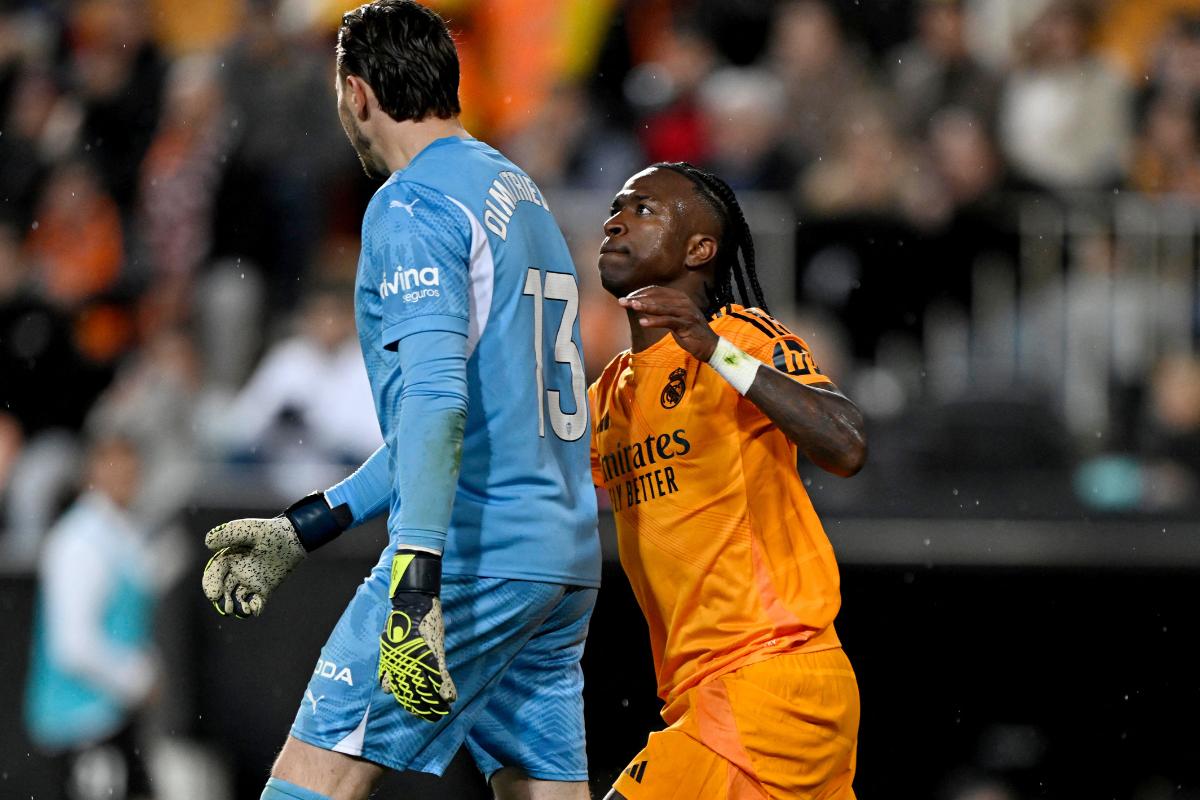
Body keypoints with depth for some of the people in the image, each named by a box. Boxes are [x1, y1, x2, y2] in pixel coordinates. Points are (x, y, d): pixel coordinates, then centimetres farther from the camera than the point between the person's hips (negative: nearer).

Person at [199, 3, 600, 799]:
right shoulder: (522, 195, 22)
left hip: (473, 555, -9)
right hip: (567, 559, 9)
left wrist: (415, 584, -30)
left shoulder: (414, 205, -7)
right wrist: (301, 529, 29)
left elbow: (435, 400, -22)